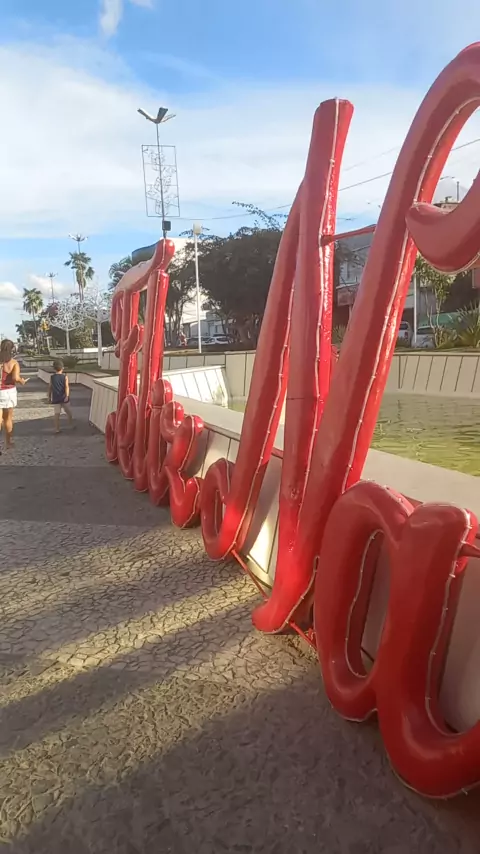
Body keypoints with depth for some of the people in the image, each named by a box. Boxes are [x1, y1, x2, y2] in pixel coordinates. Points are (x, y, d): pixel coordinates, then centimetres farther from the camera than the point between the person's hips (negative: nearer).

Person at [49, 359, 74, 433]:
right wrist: (67, 396, -24)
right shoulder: (65, 377, -5)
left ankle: (57, 429, 2)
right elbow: (67, 386, -17)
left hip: (55, 399, 2)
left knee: (56, 413, 2)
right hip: (64, 398, -2)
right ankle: (72, 425, 30)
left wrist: (49, 397, 18)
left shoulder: (52, 377, 2)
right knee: (68, 412, 15)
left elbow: (50, 388, 7)